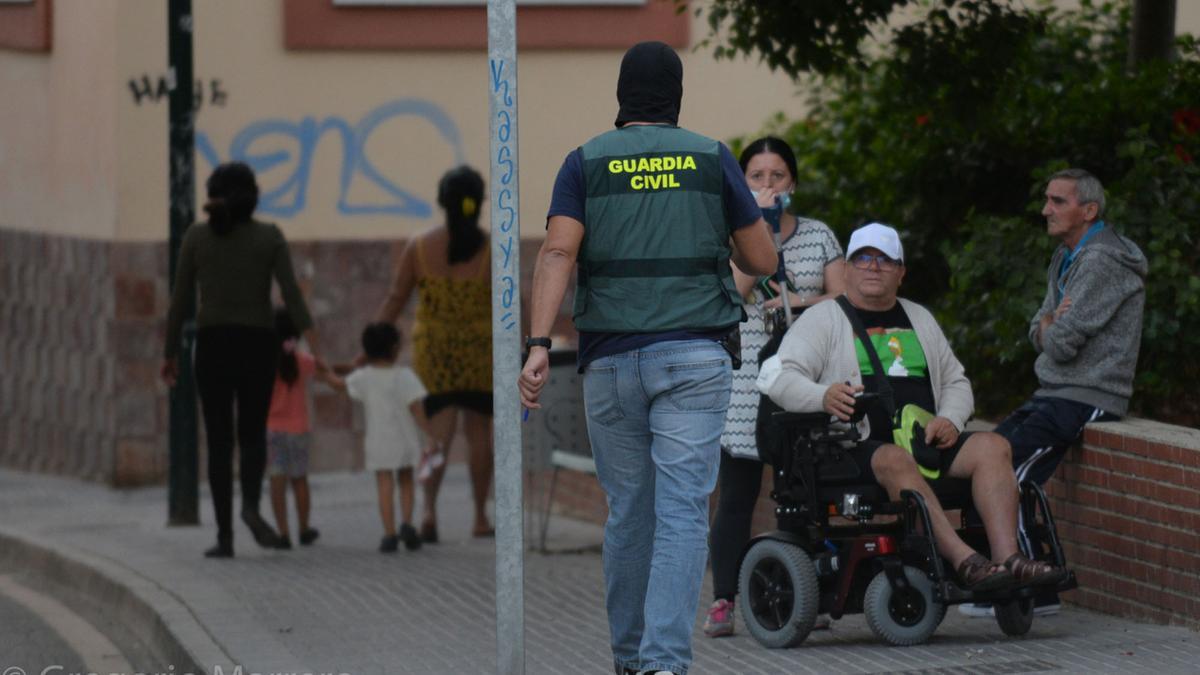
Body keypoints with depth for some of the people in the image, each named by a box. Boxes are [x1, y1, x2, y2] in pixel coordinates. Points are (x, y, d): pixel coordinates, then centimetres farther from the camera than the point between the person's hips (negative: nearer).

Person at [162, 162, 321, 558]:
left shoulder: (196, 236, 0)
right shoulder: (270, 237, -2)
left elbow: (181, 301, 1)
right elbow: (292, 296, -10)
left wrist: (170, 354, 11)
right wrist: (315, 350, -15)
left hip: (213, 346, 0)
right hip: (257, 346, 0)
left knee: (219, 442, 7)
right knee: (252, 435, 14)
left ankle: (225, 536, -1)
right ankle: (251, 504, -15)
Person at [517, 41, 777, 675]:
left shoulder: (586, 161, 6)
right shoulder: (711, 158, 6)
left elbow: (558, 251, -9)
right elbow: (762, 260, 10)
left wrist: (538, 347, -15)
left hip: (611, 360, 2)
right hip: (694, 357, -2)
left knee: (628, 512, 13)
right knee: (681, 512, -7)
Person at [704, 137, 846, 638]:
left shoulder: (819, 236, 13)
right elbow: (736, 287, -11)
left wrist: (801, 302, -9)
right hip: (744, 382, -2)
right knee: (736, 497, -4)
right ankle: (723, 601, -3)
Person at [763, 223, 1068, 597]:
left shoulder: (919, 319, 25)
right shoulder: (822, 320, 8)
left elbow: (956, 382, 28)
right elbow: (780, 377, -4)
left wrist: (949, 420, 3)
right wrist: (823, 397, -27)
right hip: (859, 449, -5)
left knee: (993, 446, -21)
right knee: (897, 461, -38)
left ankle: (1007, 557, -37)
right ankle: (965, 561, -48)